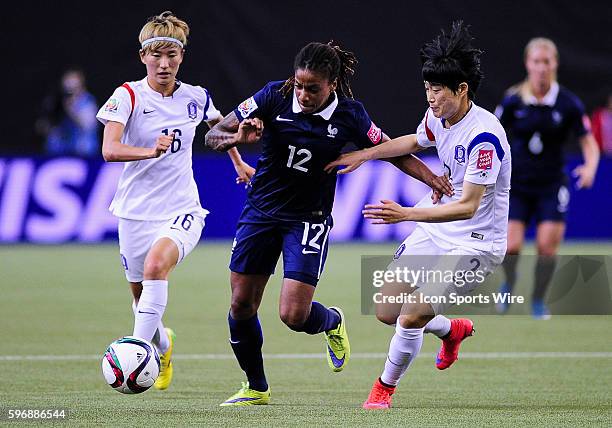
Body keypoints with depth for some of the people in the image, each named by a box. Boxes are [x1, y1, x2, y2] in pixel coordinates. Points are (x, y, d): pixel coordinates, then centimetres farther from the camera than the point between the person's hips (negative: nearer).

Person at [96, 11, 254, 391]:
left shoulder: (196, 98, 2)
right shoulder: (129, 95, -9)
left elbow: (220, 123, 27)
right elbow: (110, 150, -24)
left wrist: (239, 162, 29)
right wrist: (152, 151, -39)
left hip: (182, 210, 0)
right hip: (135, 212, 0)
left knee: (156, 264, -30)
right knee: (141, 295, 12)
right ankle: (163, 345, 44)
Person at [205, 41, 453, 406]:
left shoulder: (350, 115, -13)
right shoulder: (274, 97, -13)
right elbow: (213, 136, -9)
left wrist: (433, 179, -12)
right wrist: (237, 138, -31)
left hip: (308, 218, -2)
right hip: (262, 209, 2)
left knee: (294, 315, -13)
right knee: (242, 305, 2)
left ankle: (333, 322, 25)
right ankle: (256, 388, 24)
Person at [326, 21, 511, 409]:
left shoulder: (484, 136, -27)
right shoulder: (438, 116, -1)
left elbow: (467, 206, -31)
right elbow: (415, 141, 24)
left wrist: (407, 214, -39)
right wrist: (365, 154, 15)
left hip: (476, 244, -8)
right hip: (436, 232, 8)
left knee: (411, 317, -18)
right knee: (386, 312, 7)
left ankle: (385, 388, 9)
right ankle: (453, 330, 36)